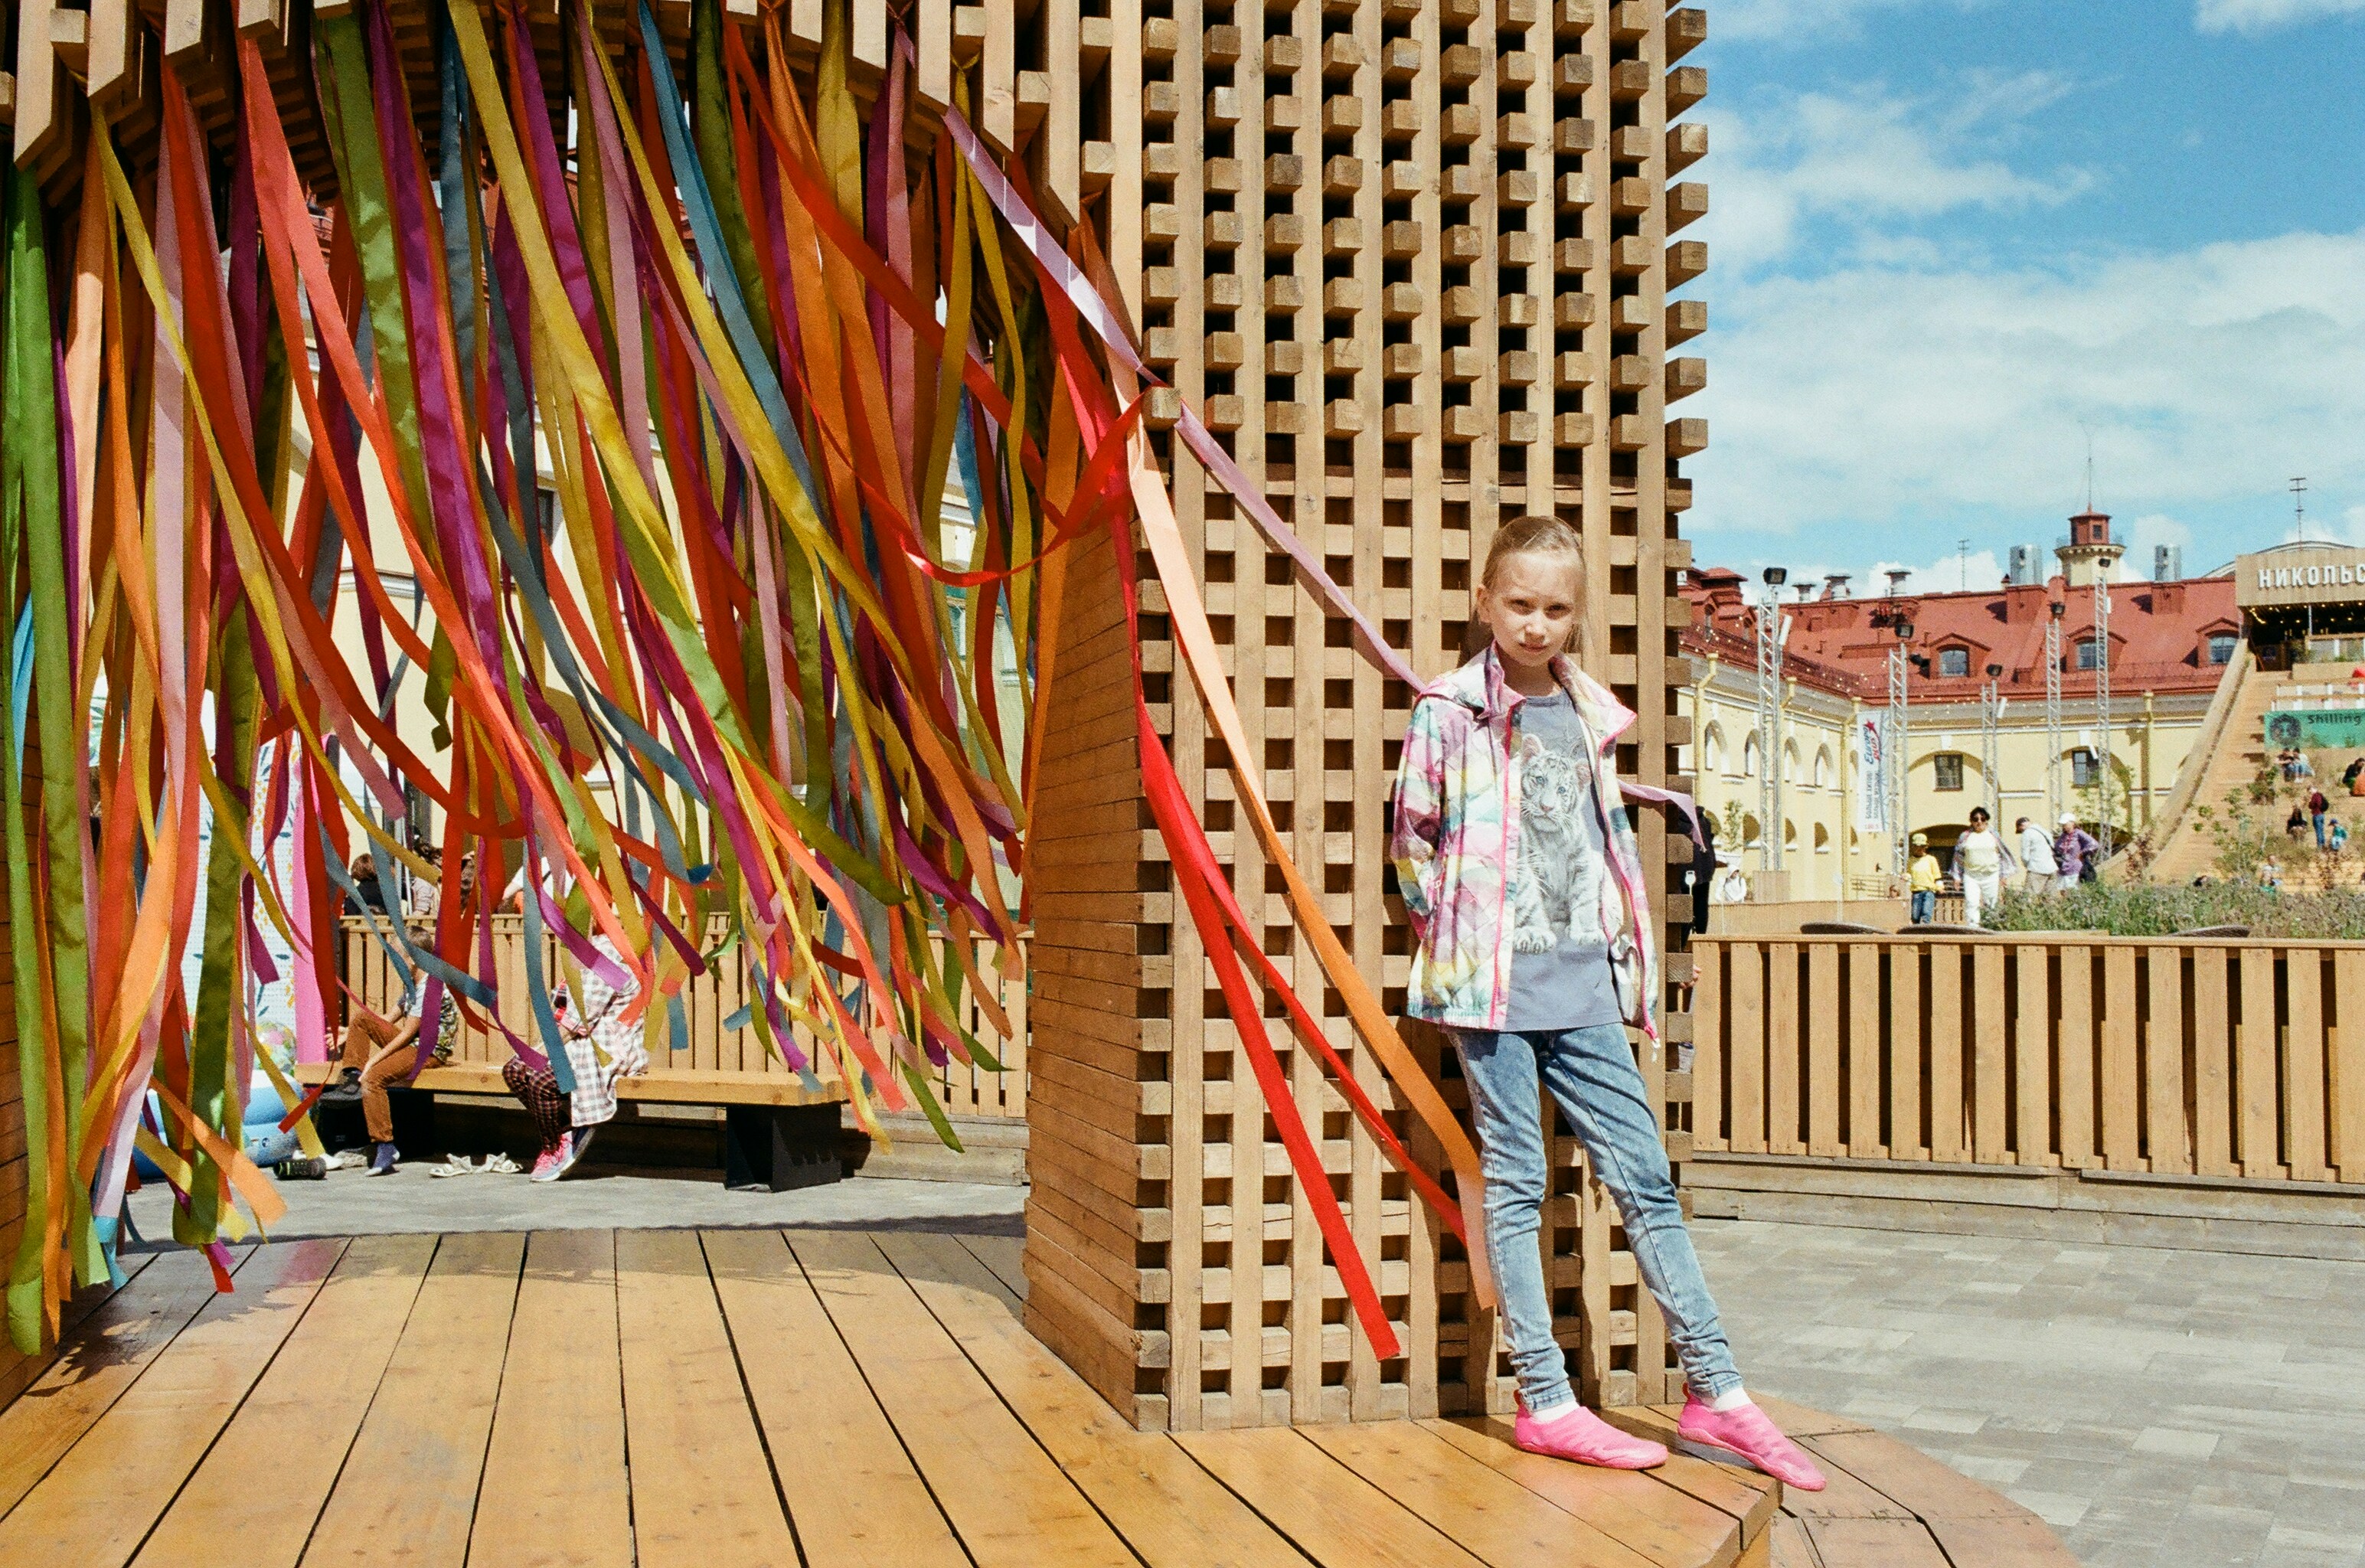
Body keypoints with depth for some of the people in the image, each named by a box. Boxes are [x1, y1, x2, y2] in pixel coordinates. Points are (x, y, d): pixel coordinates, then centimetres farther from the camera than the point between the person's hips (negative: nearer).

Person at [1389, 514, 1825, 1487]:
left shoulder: (1591, 714, 13)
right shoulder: (1450, 712, -3)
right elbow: (1412, 841, 1)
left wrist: (1632, 957, 14)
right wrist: (1453, 939, 1)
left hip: (1583, 980, 5)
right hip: (1492, 978, -5)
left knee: (1643, 1177, 6)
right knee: (1515, 1184, 2)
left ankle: (1715, 1390, 12)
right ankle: (1546, 1404, 9)